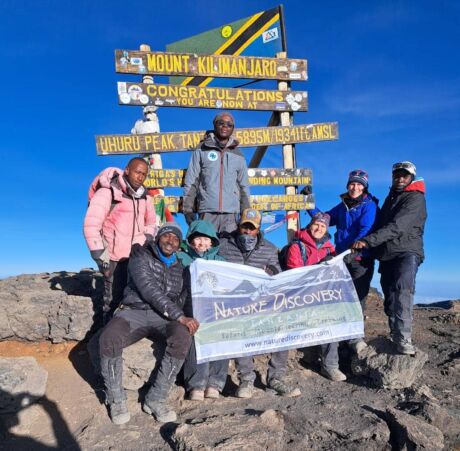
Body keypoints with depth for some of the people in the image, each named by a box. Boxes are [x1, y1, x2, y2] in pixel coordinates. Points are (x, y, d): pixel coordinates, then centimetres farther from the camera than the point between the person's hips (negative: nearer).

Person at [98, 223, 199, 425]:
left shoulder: (179, 267, 18)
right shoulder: (141, 257, 2)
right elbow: (149, 289, -12)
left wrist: (180, 316, -8)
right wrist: (179, 316, -20)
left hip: (164, 317, 3)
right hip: (134, 311, -2)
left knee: (182, 337, -31)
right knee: (108, 340, -32)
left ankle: (156, 399, -17)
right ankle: (116, 400, -8)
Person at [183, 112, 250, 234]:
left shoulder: (238, 155, 14)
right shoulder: (202, 150, 7)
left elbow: (244, 187, 16)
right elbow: (191, 182, 4)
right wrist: (188, 210, -3)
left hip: (231, 214, 2)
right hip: (207, 212, -1)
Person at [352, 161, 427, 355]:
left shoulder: (415, 198, -6)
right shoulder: (391, 197, 21)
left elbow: (397, 227, -21)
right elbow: (381, 224, 26)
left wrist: (367, 241, -28)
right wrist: (373, 250, 16)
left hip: (407, 253, -7)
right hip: (387, 256, 8)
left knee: (402, 290, -26)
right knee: (389, 297, 8)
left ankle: (404, 339, -31)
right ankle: (395, 334, 19)